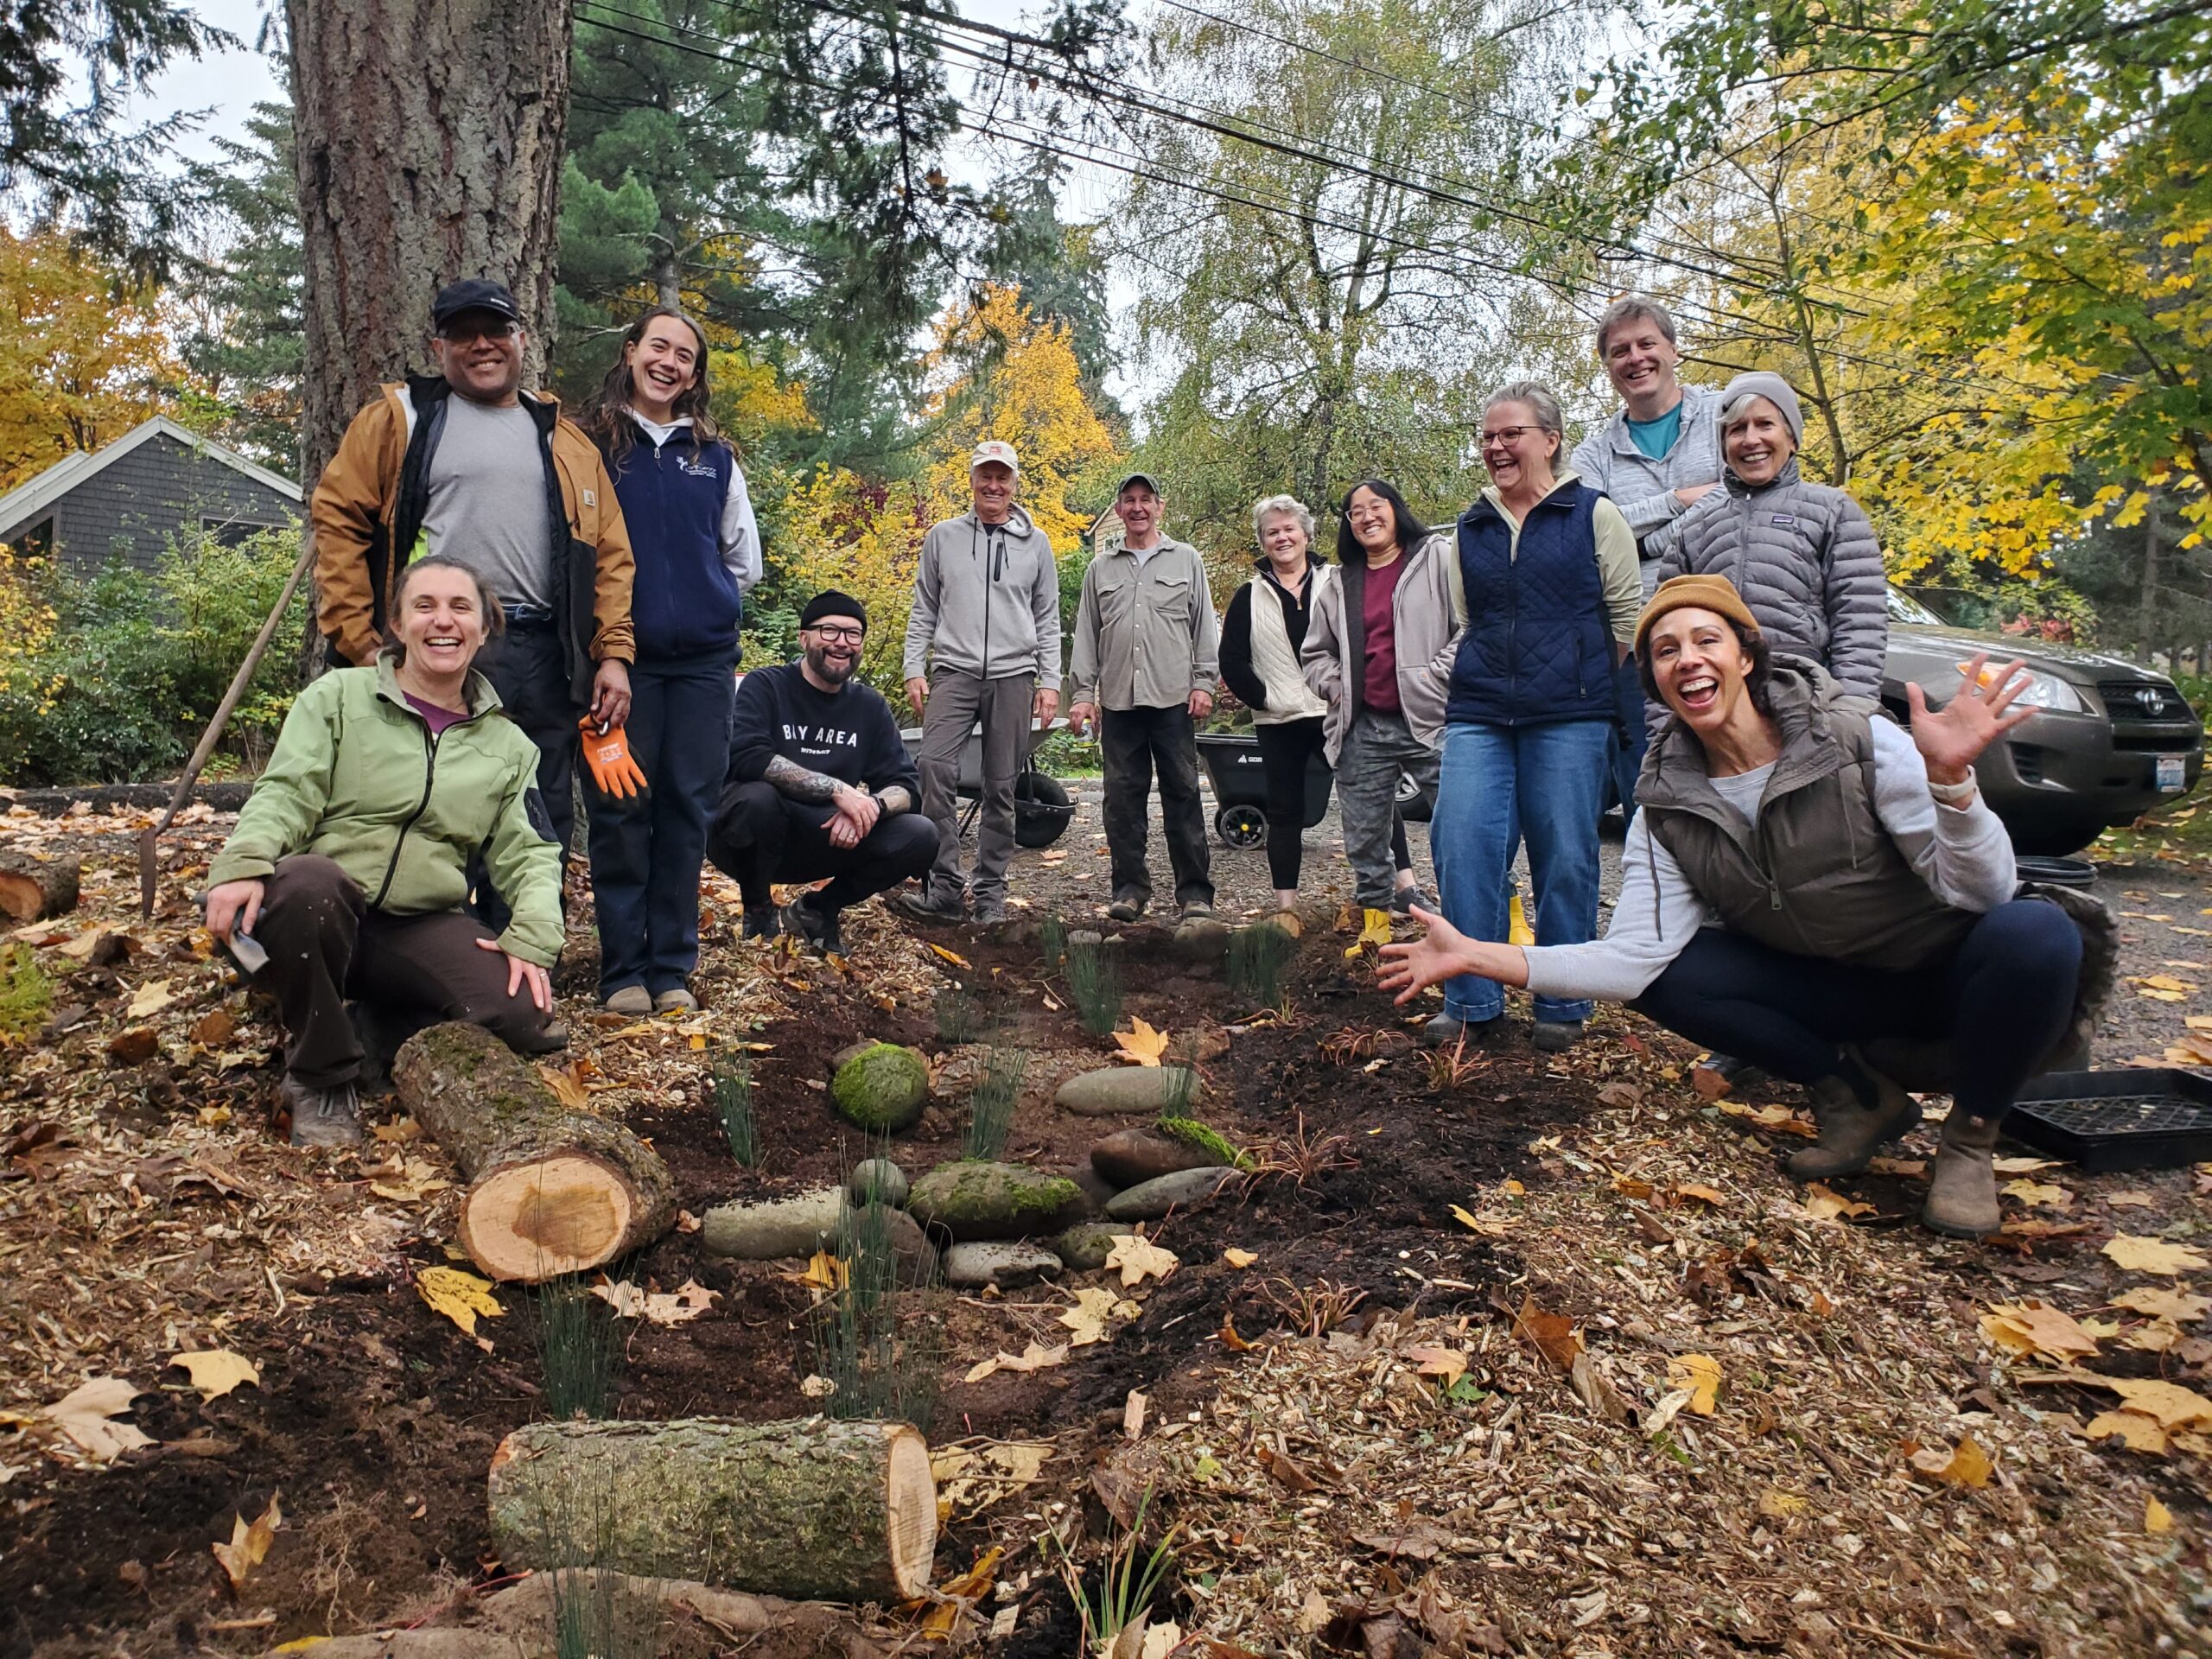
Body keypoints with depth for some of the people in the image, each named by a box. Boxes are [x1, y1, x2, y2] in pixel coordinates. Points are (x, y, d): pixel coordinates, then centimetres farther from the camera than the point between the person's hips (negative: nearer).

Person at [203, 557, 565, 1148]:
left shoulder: (508, 746, 14)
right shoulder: (337, 696, 6)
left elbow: (529, 853, 9)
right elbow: (286, 793, -5)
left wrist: (532, 937, -11)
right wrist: (244, 862, -26)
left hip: (424, 928, 2)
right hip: (319, 913, -1)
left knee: (526, 1017, -25)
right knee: (307, 879, -38)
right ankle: (321, 1078, -14)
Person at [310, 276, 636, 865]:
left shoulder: (567, 442, 19)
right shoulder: (399, 419, 9)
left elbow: (610, 554, 14)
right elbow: (338, 521, 3)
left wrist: (614, 655, 2)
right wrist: (360, 641, -6)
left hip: (543, 663, 3)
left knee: (542, 834, 7)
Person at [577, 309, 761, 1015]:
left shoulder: (716, 457, 13)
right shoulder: (589, 444, 4)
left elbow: (745, 560, 19)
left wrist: (704, 605, 10)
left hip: (703, 659, 3)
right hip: (620, 656, -2)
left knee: (687, 809, 4)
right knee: (621, 810, 0)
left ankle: (672, 965, 12)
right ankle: (623, 970, 8)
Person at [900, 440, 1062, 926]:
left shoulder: (1035, 543, 11)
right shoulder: (942, 537, 11)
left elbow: (1047, 619, 10)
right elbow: (924, 611, 11)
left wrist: (1049, 680, 2)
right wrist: (914, 670, 1)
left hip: (1013, 676, 1)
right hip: (954, 671, 0)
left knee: (1001, 787, 3)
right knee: (935, 766, -19)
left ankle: (991, 890, 12)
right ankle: (945, 885, -16)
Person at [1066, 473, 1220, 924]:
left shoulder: (1186, 560, 11)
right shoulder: (1100, 569, 16)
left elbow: (1204, 626, 7)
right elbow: (1086, 636, 13)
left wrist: (1204, 682, -3)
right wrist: (1082, 693, 5)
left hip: (1173, 698, -2)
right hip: (1118, 701, 2)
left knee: (1183, 794, -2)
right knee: (1123, 797, 3)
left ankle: (1195, 890, 2)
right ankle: (1130, 887, 11)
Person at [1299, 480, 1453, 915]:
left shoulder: (1437, 557, 2)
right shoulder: (1341, 583, 18)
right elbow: (1316, 652, 26)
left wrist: (1436, 675, -13)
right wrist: (1335, 686, 8)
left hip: (1428, 720, -5)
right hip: (1362, 729, 5)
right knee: (1363, 843, 10)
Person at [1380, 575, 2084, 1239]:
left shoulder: (1859, 741, -21)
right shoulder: (1668, 810, -10)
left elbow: (1981, 892, -23)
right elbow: (1638, 955, -20)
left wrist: (1950, 777, -42)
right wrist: (1480, 957, -28)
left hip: (1949, 972, -3)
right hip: (1836, 989, 3)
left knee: (2036, 934, -34)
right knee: (1666, 977, -19)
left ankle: (1971, 1135, -7)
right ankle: (1856, 1095, 0)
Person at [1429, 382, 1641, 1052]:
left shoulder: (1593, 514, 4)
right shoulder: (1471, 527, 16)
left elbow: (1627, 614, 5)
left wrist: (1585, 678, 7)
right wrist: (1465, 669, 10)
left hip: (1569, 718, -3)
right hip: (1478, 715, 4)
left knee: (1565, 859, 0)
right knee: (1462, 847, -6)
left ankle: (1562, 1006, 14)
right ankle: (1471, 1000, 5)